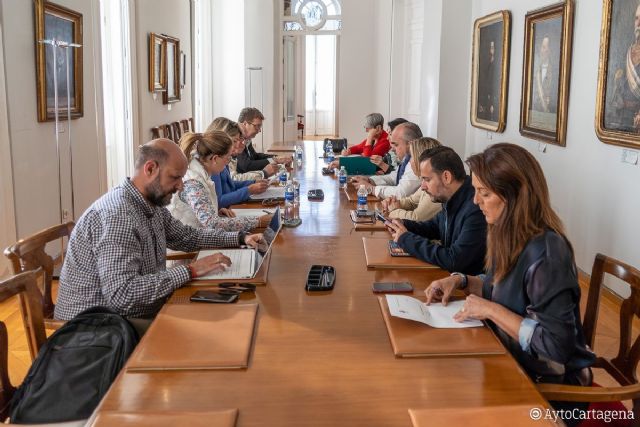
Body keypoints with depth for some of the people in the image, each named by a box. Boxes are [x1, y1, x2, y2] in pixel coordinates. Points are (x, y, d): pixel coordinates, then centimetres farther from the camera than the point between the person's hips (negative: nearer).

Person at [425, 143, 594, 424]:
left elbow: (556, 344, -28)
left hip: (548, 383, -7)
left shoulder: (544, 253, -27)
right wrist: (460, 281, 0)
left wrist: (492, 311, -24)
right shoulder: (511, 237, -1)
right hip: (515, 362, 7)